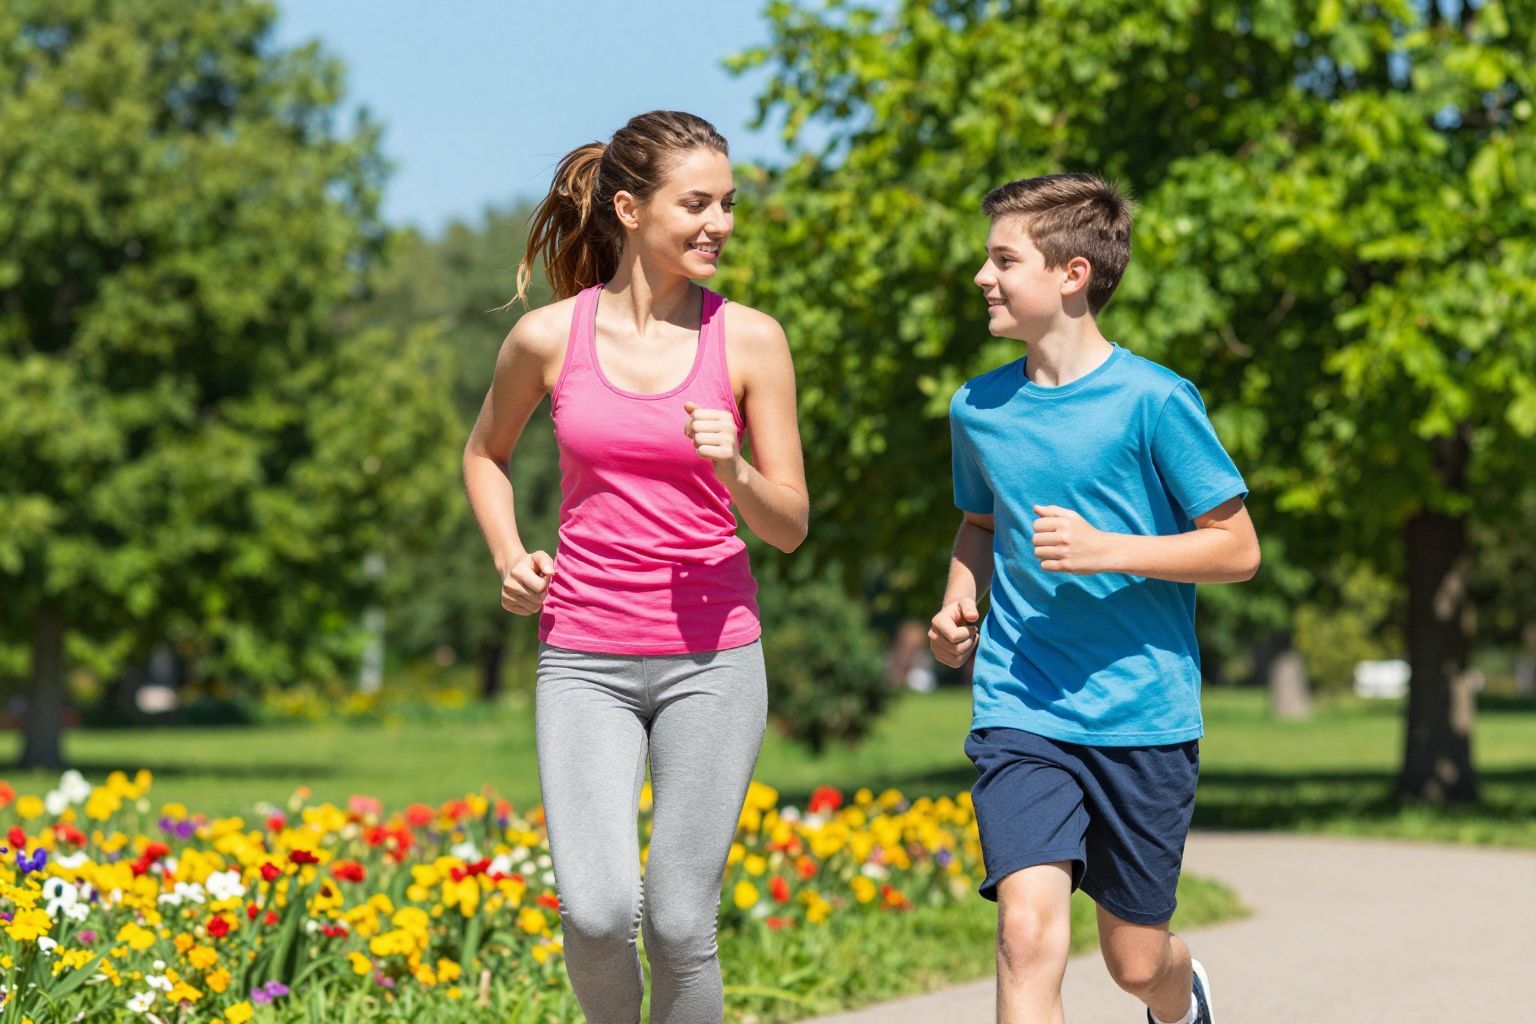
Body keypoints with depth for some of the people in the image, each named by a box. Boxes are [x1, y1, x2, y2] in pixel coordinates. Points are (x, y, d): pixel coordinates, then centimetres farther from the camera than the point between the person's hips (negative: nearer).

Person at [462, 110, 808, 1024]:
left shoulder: (750, 339, -1)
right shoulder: (547, 338, -1)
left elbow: (790, 526, 3)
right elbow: (486, 453, 19)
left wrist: (734, 473, -18)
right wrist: (509, 557, 2)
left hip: (711, 657, 0)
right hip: (585, 661, 0)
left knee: (680, 924, 0)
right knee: (598, 912, -14)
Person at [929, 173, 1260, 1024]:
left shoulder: (1153, 401, -9)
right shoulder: (978, 409, 5)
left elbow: (1238, 548, -7)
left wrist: (1105, 550, -19)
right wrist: (960, 606, 5)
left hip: (1145, 717, -2)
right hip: (1020, 712, 2)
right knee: (1028, 930, -19)